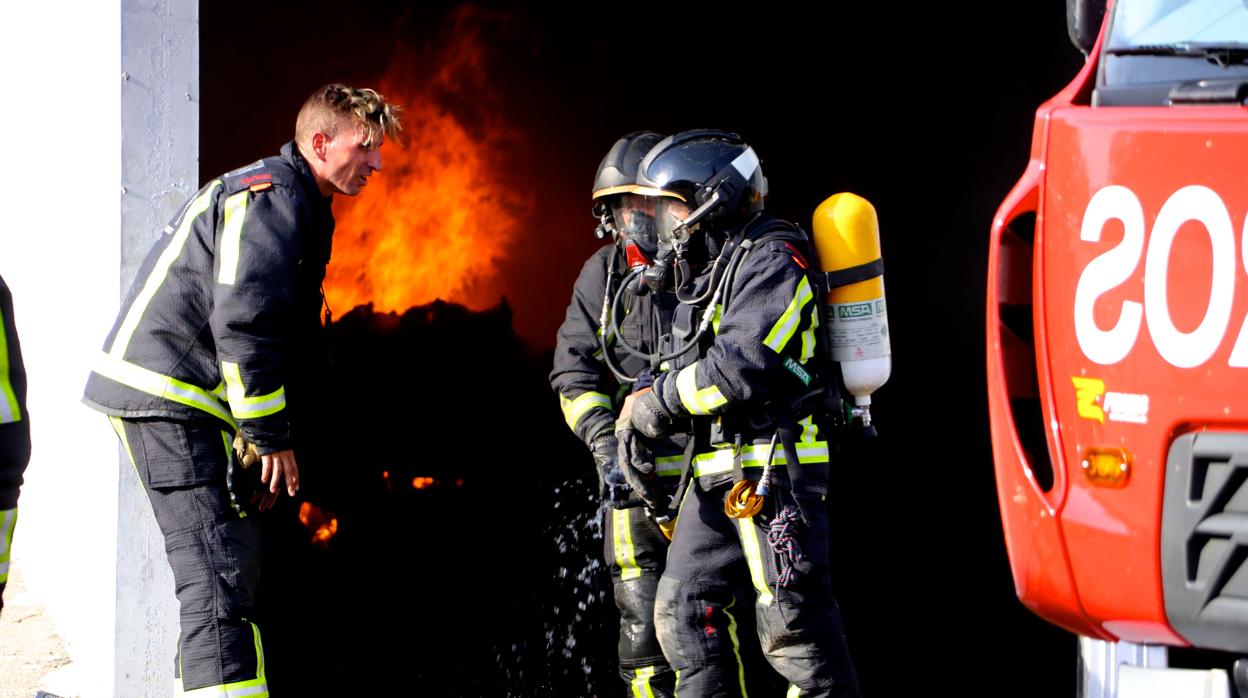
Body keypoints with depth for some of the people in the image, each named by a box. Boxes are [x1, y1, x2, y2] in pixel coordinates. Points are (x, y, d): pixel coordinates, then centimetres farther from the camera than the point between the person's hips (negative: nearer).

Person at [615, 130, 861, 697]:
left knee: (791, 618, -10)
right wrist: (636, 421, 5)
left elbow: (739, 368, -21)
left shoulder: (770, 260, -11)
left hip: (772, 469, -10)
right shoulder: (709, 271, 20)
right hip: (715, 477, 10)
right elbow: (686, 366, 23)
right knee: (683, 608, 8)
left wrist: (656, 405, -10)